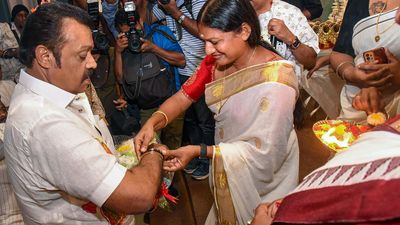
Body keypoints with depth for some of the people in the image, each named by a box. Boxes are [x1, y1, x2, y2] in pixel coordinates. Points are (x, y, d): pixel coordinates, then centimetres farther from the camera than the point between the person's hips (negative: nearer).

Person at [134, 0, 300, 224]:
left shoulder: (275, 80, -31)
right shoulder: (215, 61, -11)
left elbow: (263, 152, -30)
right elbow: (183, 96, -7)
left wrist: (198, 152, -32)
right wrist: (152, 123, -26)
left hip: (262, 173, -5)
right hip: (228, 167, 6)